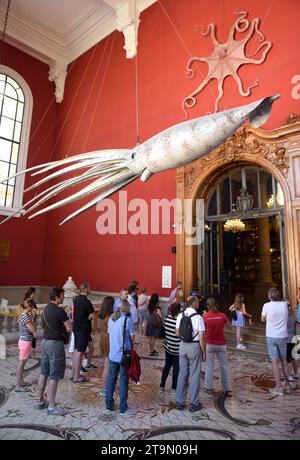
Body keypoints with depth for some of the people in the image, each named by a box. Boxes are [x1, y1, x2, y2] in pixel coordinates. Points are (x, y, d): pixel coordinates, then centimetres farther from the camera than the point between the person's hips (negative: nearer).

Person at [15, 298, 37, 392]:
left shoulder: (22, 316, 6)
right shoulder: (26, 317, -23)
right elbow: (34, 329, -20)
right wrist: (32, 317, -17)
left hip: (23, 341, 9)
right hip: (25, 342, -9)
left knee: (22, 363, 18)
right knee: (21, 363, 1)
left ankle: (21, 381, 31)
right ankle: (18, 386, 11)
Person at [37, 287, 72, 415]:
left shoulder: (46, 309, 6)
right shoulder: (59, 311, -21)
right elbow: (70, 328, -19)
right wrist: (64, 328, 2)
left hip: (45, 341, 9)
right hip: (55, 343, -9)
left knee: (44, 373, 18)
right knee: (54, 376, 1)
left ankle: (41, 401, 29)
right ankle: (52, 407, 9)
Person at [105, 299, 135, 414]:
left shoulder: (111, 319, 0)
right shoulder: (127, 320, -16)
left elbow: (110, 334, 8)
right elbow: (132, 338, -11)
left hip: (112, 354, 4)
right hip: (124, 355, -4)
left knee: (111, 379, 16)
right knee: (123, 381, 10)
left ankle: (109, 405, 27)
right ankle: (123, 407, 20)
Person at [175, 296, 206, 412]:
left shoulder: (180, 316, -3)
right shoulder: (198, 317, -16)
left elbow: (177, 333, 5)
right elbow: (201, 337, -15)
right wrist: (204, 352, -4)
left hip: (183, 345, 4)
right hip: (195, 346, -4)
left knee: (182, 373, 15)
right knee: (194, 375, 9)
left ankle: (179, 402, 25)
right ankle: (194, 404, 22)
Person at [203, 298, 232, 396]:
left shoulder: (205, 316, -12)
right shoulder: (222, 315, -9)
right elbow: (230, 327, 2)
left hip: (210, 344, -1)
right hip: (221, 344, 1)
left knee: (209, 366, 13)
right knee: (224, 366, 12)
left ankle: (208, 387, 21)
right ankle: (228, 389, 17)